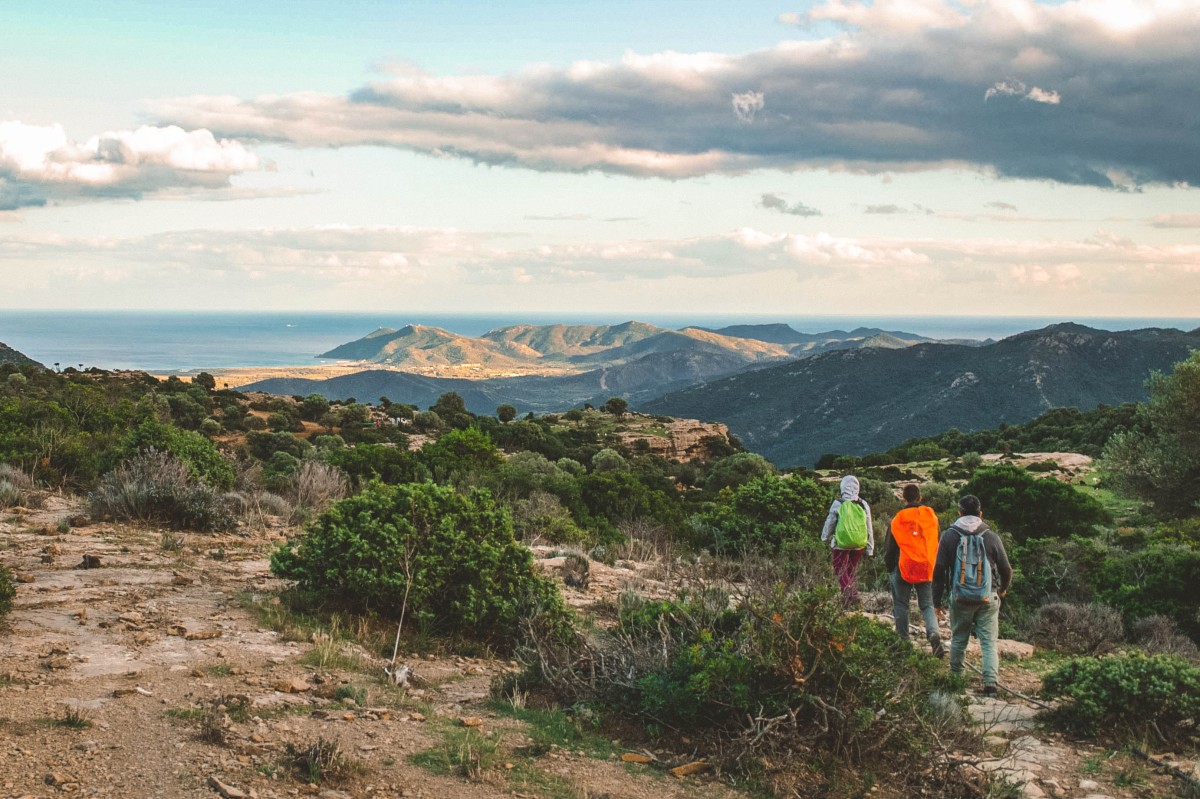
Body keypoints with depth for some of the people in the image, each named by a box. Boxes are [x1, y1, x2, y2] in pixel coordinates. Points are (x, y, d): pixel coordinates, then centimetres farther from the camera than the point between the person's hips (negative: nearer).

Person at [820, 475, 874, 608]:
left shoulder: (838, 504, -9)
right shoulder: (864, 505, 2)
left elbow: (830, 523, 2)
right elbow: (869, 528, 7)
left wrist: (825, 538, 20)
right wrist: (870, 548, 14)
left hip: (841, 544, -4)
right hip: (859, 545, 4)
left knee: (840, 569, 2)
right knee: (852, 570, 17)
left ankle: (848, 590, -21)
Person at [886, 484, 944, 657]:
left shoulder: (898, 519, -6)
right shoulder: (931, 516, 3)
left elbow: (890, 547, -1)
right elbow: (936, 543, 11)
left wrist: (889, 567, 13)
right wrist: (934, 566, 21)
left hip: (903, 569, -3)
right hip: (926, 569, 3)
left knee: (901, 605, 10)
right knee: (927, 605, 8)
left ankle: (903, 640, 10)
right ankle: (934, 633, -16)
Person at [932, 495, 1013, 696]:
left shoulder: (949, 536, -1)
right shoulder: (991, 537, -3)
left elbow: (939, 570, -1)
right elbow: (1006, 569, 4)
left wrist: (937, 601, 7)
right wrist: (1003, 589, 25)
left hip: (960, 598, 1)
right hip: (988, 598, -1)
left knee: (958, 639, 15)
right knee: (989, 642, 2)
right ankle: (991, 683, -8)